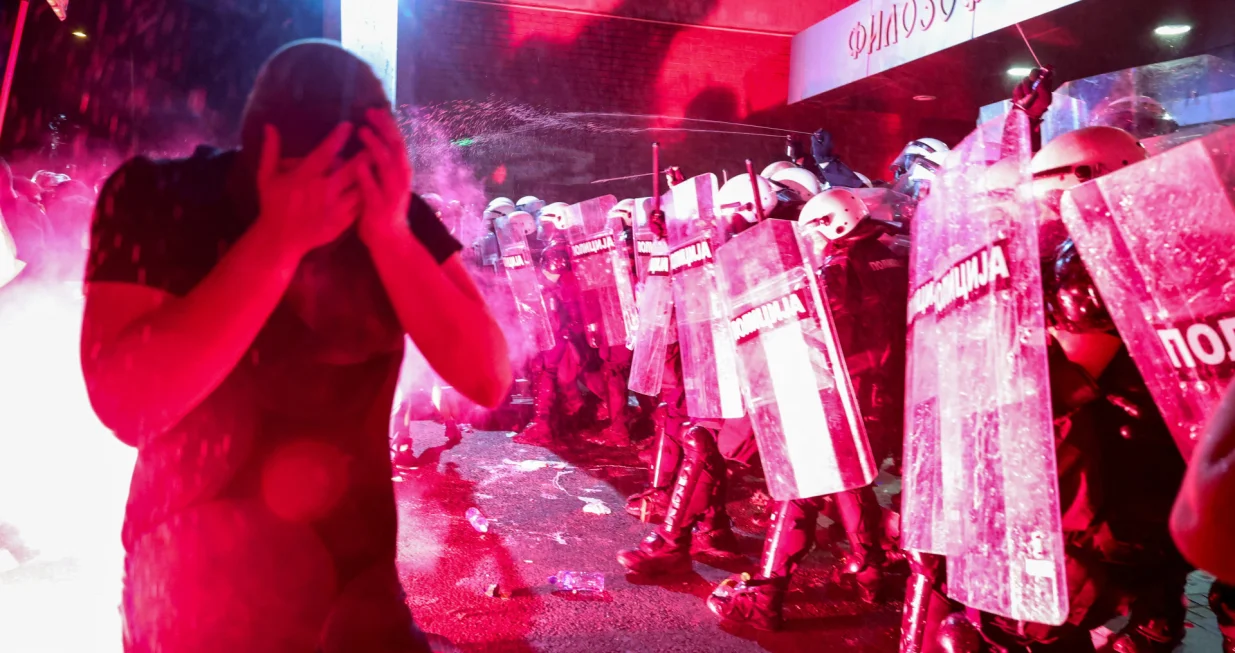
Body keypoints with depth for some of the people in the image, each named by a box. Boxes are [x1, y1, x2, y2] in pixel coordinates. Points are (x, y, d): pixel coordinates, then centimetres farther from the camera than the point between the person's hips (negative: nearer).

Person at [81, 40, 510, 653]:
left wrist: (390, 235, -28)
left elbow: (487, 380, -16)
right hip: (196, 582, -2)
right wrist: (279, 239, -31)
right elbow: (128, 405, -26)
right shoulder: (153, 197, -13)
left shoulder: (395, 213, -8)